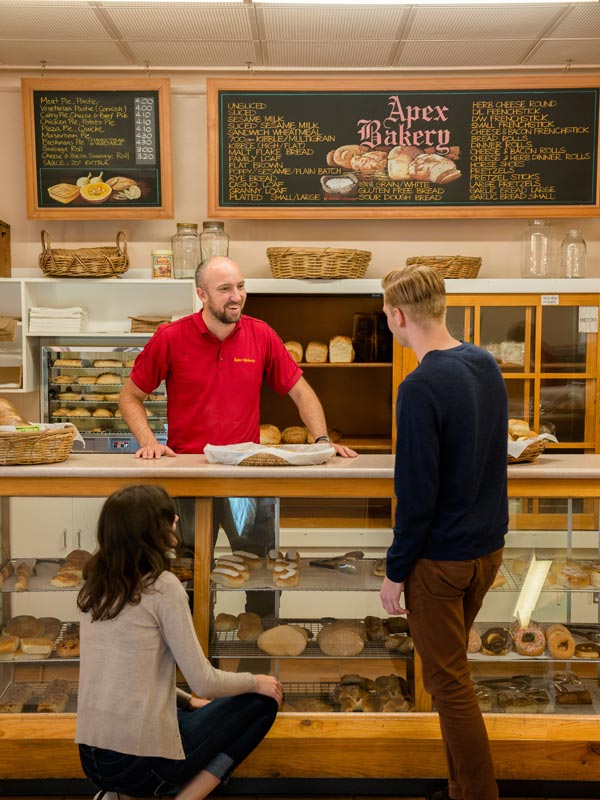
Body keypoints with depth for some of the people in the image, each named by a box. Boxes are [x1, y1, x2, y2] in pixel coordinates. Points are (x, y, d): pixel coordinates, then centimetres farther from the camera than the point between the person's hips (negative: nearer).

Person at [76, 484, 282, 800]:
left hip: (92, 759, 7)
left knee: (194, 712, 30)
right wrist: (256, 682, 5)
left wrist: (188, 701, 20)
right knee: (263, 702, 8)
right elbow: (204, 683, -13)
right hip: (142, 760, -7)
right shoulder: (162, 586, -16)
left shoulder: (96, 587, 5)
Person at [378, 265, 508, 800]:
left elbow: (417, 493, -22)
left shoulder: (421, 387, -24)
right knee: (453, 667, 22)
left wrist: (395, 572, -11)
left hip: (441, 558, -8)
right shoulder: (488, 365, 1)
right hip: (489, 546, 8)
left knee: (447, 681, 8)